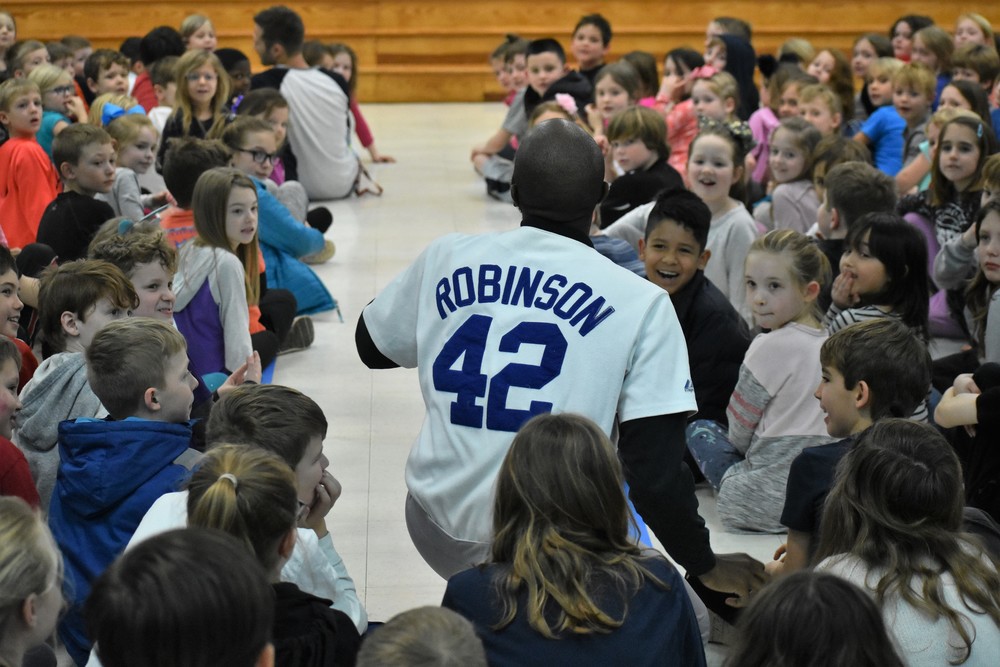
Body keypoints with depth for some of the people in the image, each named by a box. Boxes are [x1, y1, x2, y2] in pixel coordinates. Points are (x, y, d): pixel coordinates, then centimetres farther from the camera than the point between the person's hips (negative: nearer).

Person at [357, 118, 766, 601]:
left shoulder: (445, 258, 1)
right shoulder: (641, 303, -8)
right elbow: (655, 469, -10)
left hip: (438, 532, 5)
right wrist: (704, 565, 4)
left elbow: (372, 349, 20)